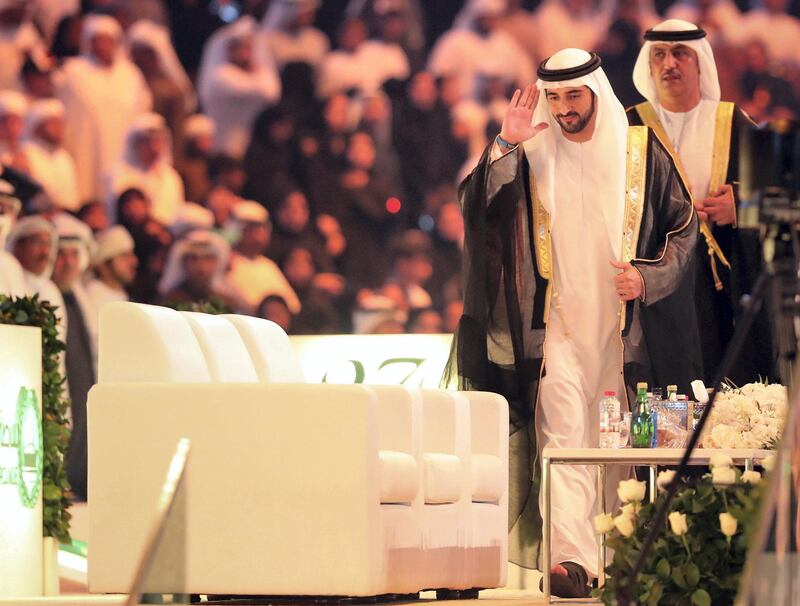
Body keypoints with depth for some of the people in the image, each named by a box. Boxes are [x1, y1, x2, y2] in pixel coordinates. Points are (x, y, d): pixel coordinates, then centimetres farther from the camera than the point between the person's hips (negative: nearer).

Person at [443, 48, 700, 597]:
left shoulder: (642, 152, 3)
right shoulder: (532, 154, 1)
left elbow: (683, 225, 7)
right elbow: (478, 205, -10)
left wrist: (648, 278, -7)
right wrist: (504, 147, -22)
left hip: (626, 323, 1)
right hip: (559, 324, -1)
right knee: (563, 439, -13)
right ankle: (572, 557, -22)